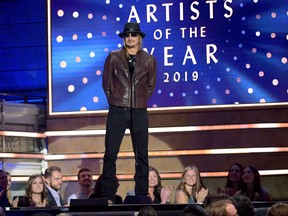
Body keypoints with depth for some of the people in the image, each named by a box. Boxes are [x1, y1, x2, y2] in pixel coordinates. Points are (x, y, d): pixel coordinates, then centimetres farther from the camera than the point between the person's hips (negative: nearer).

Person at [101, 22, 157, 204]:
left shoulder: (149, 60, 7)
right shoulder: (114, 57, 4)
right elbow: (106, 83, 9)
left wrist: (140, 102, 9)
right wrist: (115, 101, 6)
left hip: (139, 112, 1)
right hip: (117, 111, -1)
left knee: (142, 155, 3)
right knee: (110, 154, -4)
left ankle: (142, 196, 10)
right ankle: (108, 197, 1)